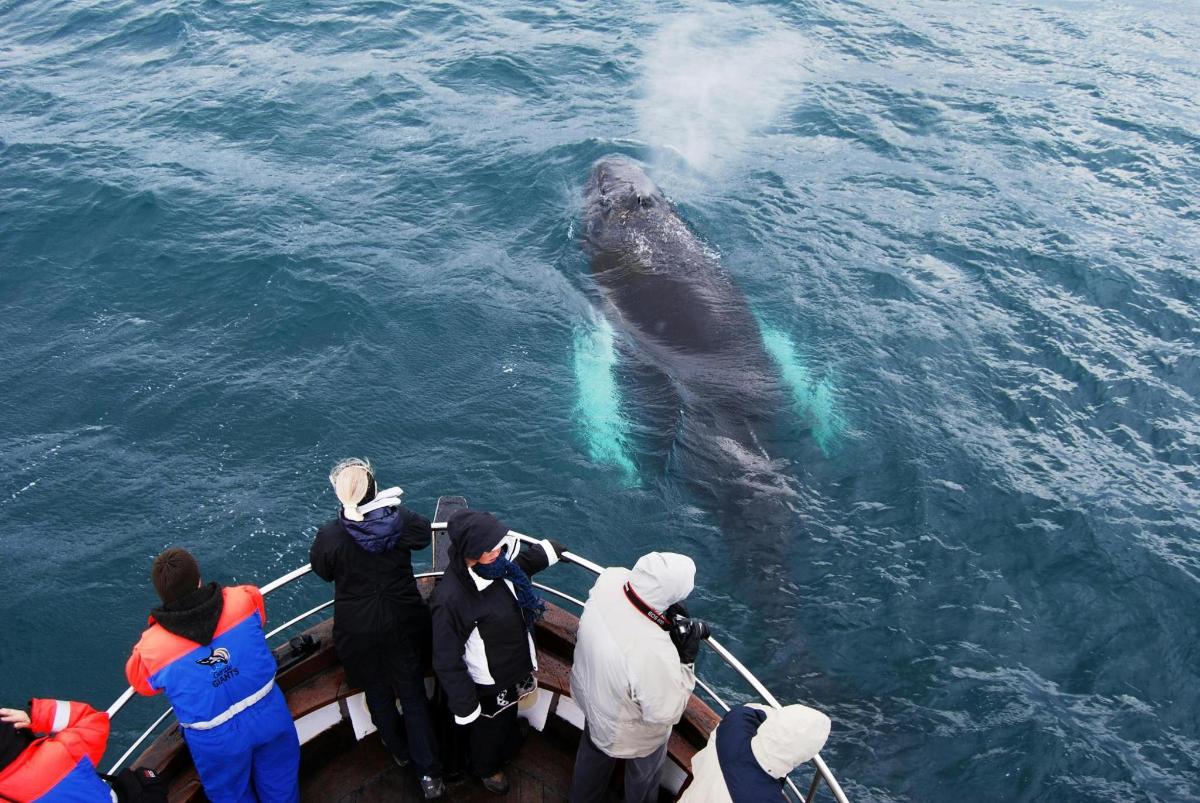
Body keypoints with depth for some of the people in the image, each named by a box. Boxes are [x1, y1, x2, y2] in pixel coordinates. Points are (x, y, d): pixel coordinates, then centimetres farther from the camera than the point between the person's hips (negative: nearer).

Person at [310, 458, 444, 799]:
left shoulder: (330, 536, -22)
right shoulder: (400, 519, -18)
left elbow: (323, 571, -1)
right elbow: (424, 535, 5)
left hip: (358, 630, 0)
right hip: (403, 623, 1)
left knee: (379, 694, 24)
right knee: (414, 694, 15)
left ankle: (400, 751, 46)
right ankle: (429, 773, 17)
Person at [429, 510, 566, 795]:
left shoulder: (496, 566, -19)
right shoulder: (449, 599, -40)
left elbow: (524, 561, 7)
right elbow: (447, 661, -28)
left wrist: (550, 550, 22)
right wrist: (465, 705, -19)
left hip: (515, 672, 6)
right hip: (488, 687, -6)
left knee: (507, 720, 34)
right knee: (488, 729, 26)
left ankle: (505, 753, 66)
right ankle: (486, 769, 58)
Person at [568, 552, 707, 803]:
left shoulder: (609, 580, -32)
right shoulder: (655, 653, -48)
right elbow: (666, 713, -30)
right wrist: (686, 660, -29)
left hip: (588, 693, 6)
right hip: (630, 736, -6)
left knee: (593, 752, 37)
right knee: (643, 775, 30)